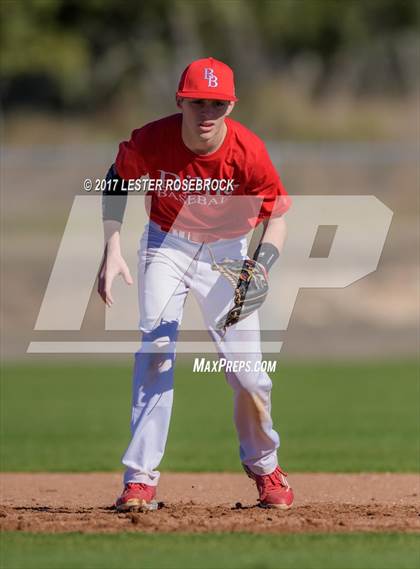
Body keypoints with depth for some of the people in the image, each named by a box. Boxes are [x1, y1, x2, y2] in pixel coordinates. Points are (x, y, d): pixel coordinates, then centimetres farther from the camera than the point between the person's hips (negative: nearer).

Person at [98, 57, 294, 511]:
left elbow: (276, 215, -14)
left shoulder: (248, 151, -24)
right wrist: (112, 247, -11)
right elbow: (118, 180, -1)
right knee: (156, 347, -19)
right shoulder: (150, 142, -22)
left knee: (247, 372, -5)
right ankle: (140, 479, -16)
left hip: (227, 251, 0)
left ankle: (263, 465, 25)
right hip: (166, 244, 0)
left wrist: (260, 266, -32)